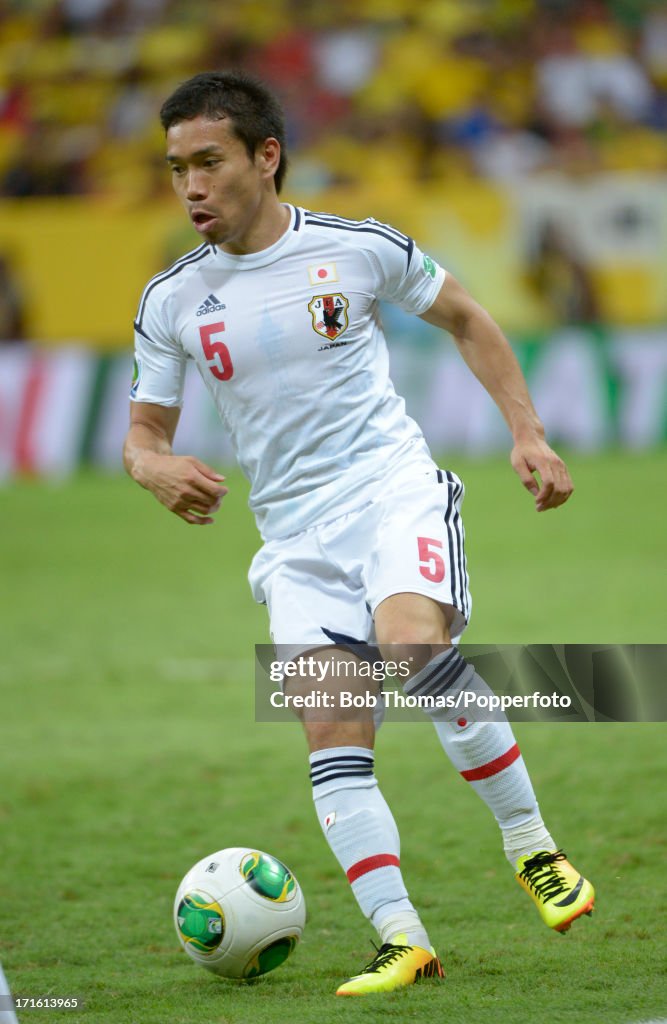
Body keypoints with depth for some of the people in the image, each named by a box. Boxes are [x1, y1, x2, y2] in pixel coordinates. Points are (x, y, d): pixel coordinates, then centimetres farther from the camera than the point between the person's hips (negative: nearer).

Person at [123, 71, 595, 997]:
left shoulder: (357, 248, -2)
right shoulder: (172, 301, 4)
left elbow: (465, 320, 13)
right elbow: (143, 433, 12)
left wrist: (528, 434, 6)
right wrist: (157, 469, -12)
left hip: (393, 486, -3)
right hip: (295, 533, 3)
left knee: (415, 643, -30)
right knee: (331, 727, -13)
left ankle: (534, 851, -15)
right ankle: (400, 938, -13)